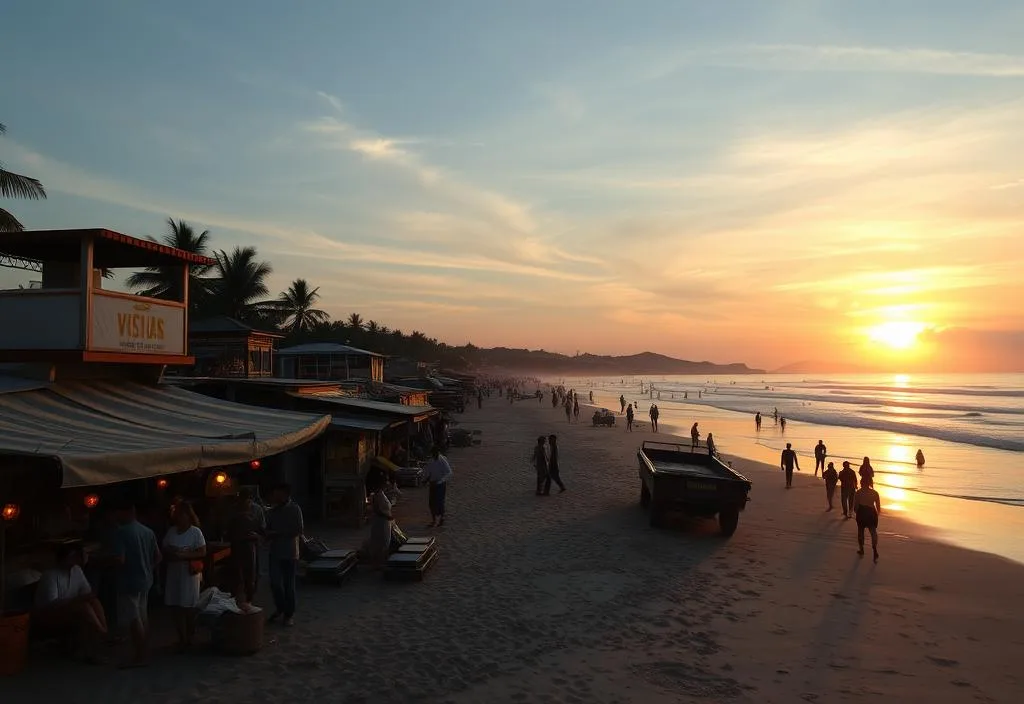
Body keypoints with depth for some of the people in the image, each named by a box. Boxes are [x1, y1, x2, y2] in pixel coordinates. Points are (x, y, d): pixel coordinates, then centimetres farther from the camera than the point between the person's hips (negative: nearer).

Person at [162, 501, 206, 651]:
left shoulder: (195, 532, -5)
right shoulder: (171, 531, 6)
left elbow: (202, 552, -9)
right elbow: (165, 550, 13)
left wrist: (184, 555, -19)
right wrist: (170, 554, -9)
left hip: (189, 573, -4)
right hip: (173, 573, 4)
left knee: (189, 607, 1)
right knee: (175, 607, 3)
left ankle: (189, 638, 15)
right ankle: (182, 639, 14)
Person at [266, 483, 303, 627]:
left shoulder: (294, 509, -6)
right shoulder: (272, 512, 9)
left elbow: (299, 531, -10)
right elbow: (268, 532, 16)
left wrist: (279, 533, -12)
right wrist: (269, 534, -8)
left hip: (290, 553, -4)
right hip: (275, 552, 4)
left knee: (289, 584, 2)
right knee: (275, 582, -1)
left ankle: (289, 614, 15)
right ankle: (280, 608, 23)